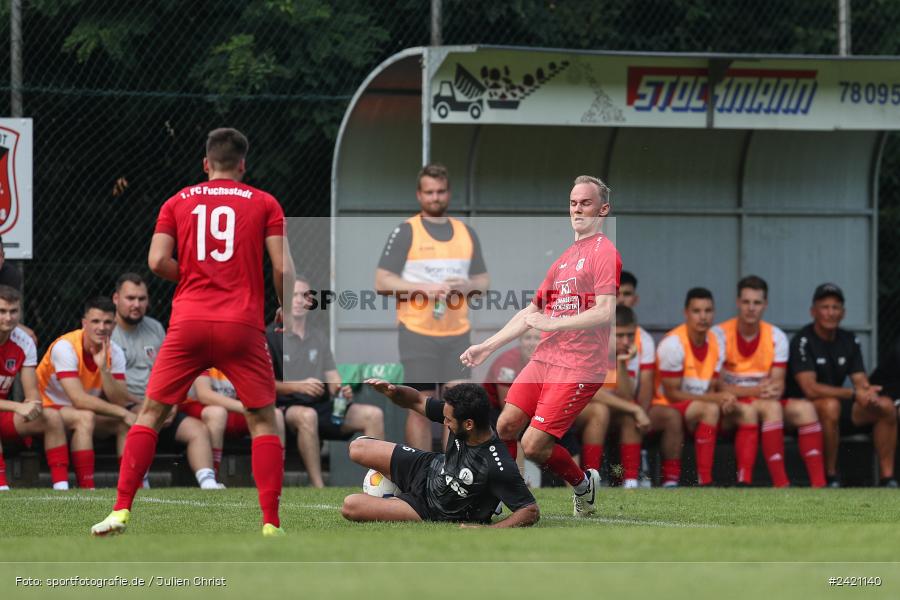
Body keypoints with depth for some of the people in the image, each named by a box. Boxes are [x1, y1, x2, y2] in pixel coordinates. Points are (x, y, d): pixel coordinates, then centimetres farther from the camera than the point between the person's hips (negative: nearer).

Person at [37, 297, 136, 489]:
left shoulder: (114, 352, -5)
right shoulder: (65, 347, -23)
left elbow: (121, 401, -16)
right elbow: (79, 399, -30)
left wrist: (103, 368, -29)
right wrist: (122, 413, -29)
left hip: (84, 413, 6)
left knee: (126, 423, -15)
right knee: (85, 417, -34)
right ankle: (86, 489, -37)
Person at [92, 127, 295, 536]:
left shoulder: (178, 203, 11)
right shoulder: (264, 203, 7)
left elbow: (157, 261, 1)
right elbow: (283, 268, -1)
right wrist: (288, 314, 14)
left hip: (188, 324, 1)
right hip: (243, 326, -1)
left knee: (151, 413, 9)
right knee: (263, 419, 9)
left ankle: (121, 511, -1)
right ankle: (271, 525, 0)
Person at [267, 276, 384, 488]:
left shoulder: (318, 336, 18)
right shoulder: (272, 336, -3)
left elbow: (333, 380, 15)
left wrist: (342, 391, -9)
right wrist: (299, 387, -24)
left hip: (322, 406, 6)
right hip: (287, 406, -6)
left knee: (373, 415, -12)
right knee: (307, 415, -41)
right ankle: (318, 489, -40)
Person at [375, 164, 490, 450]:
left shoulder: (466, 233, 15)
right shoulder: (406, 232, 1)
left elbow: (483, 280, 20)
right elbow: (382, 282, -5)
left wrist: (468, 286, -3)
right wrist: (425, 289, -16)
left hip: (457, 332, 4)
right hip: (417, 331, -4)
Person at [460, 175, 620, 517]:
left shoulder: (604, 252, -8)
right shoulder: (565, 258, 21)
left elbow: (606, 312, -19)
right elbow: (531, 313, 26)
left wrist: (553, 323, -13)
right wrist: (486, 347, 23)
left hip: (579, 367, -8)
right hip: (543, 358, 8)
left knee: (533, 446, -12)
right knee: (506, 426, 2)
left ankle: (584, 484, 13)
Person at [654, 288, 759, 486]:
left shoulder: (716, 343, 6)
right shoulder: (673, 344, -17)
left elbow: (711, 390, 9)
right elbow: (672, 394, -17)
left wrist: (724, 400, -17)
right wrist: (716, 398, -21)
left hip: (703, 406, 7)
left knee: (747, 411, -11)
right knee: (710, 409, -34)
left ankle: (744, 482, -20)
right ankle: (704, 482, -36)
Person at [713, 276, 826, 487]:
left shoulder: (776, 337, 5)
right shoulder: (720, 334, -9)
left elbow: (778, 384, -1)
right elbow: (718, 386, -14)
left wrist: (773, 389, -26)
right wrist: (757, 390, -25)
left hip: (765, 403, 5)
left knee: (805, 408, -19)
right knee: (771, 407, -33)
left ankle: (818, 484, -28)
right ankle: (781, 484, -40)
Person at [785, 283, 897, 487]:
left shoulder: (849, 341, 7)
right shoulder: (802, 341, -15)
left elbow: (861, 382, 2)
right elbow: (810, 388, -25)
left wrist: (869, 394, -24)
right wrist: (854, 393, -30)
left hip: (839, 404, 7)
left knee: (886, 406, -12)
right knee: (830, 405, -39)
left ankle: (887, 477, -10)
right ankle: (830, 478, -28)